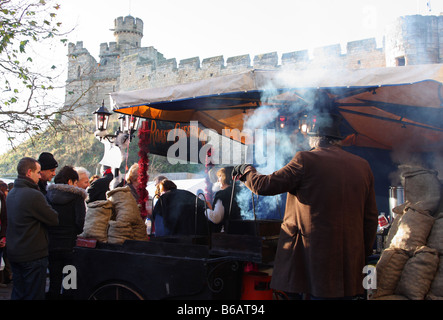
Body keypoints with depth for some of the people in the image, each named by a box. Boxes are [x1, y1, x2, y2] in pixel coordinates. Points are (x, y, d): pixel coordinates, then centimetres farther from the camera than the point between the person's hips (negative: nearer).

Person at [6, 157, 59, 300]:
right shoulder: (34, 195, -20)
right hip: (33, 256, -8)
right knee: (34, 295, 1)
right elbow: (54, 220, -16)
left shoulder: (11, 194, 9)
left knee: (17, 294, 17)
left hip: (14, 254, 8)